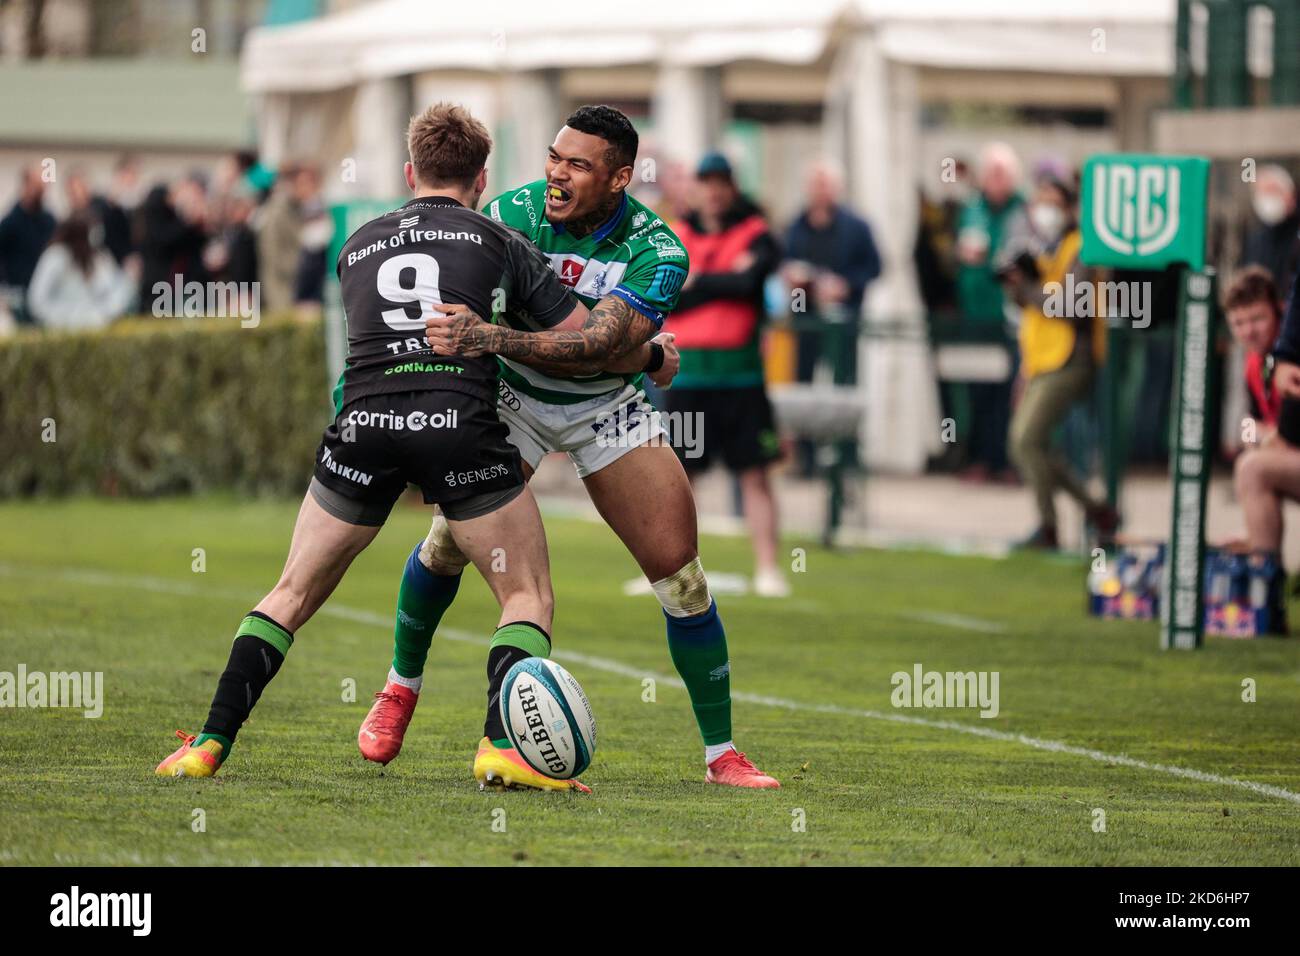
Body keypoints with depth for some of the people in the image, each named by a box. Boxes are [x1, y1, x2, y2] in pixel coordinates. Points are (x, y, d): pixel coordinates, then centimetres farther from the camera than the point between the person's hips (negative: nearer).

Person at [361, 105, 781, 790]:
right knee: (451, 540, -10)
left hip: (607, 407, 0)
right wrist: (641, 354, -29)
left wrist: (490, 337, -52)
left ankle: (722, 754, 5)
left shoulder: (657, 253, -25)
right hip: (511, 397, 0)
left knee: (681, 575, -8)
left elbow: (594, 345, -39)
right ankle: (401, 687, 19)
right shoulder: (512, 214, -21)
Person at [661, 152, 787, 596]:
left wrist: (696, 283, -5)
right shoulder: (676, 238, 11)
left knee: (755, 473, -3)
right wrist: (724, 283, -10)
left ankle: (767, 569, -3)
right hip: (686, 372, 2)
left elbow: (750, 281, -15)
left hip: (739, 372, -2)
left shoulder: (756, 236, 4)